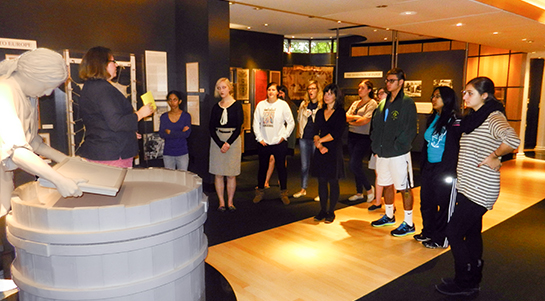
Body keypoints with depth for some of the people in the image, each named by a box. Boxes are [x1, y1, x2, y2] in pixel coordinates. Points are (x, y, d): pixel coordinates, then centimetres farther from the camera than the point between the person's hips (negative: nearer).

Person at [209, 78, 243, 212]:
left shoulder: (237, 105, 0)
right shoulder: (216, 107, 8)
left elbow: (238, 127, -5)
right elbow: (211, 128, 2)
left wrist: (228, 143, -13)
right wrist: (220, 144, -10)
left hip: (233, 139, -2)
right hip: (217, 140, 3)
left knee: (231, 174, 1)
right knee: (218, 174, 2)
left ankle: (230, 202, 12)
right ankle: (221, 202, 12)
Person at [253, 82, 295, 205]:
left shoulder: (283, 105, -1)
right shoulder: (260, 105, 4)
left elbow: (291, 123, 3)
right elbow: (256, 123, 6)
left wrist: (284, 136, -5)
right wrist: (259, 138, -2)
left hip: (279, 143, -2)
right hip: (263, 143, 2)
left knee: (281, 167, 6)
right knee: (262, 167, 11)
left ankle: (283, 193, 20)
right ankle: (260, 191, 25)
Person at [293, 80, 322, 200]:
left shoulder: (323, 105, -5)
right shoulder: (304, 104, 10)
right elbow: (299, 119, 20)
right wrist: (299, 132, 13)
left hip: (316, 139, -4)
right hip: (304, 138, 5)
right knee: (304, 165, 13)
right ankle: (303, 189, 25)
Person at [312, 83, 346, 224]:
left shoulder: (340, 112, -3)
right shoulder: (320, 112, 12)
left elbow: (336, 133, -12)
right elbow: (316, 132, 5)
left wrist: (320, 140, -8)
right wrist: (319, 145, -12)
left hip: (334, 151, -5)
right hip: (320, 151, 5)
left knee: (333, 182, 2)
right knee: (322, 181, 7)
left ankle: (331, 212, 13)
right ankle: (323, 210, 18)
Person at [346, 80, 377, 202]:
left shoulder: (372, 103, -5)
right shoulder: (355, 103, 16)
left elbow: (365, 120, -15)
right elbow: (347, 116, 5)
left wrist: (352, 122, -1)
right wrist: (356, 117, -12)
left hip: (363, 137, -7)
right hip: (352, 136, 7)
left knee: (353, 164, -13)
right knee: (356, 165, 11)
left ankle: (369, 188, 7)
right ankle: (359, 193, 22)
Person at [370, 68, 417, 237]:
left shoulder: (407, 103, -8)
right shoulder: (383, 104, 13)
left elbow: (410, 130, -14)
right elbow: (376, 126, 16)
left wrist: (397, 146, -17)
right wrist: (376, 145, 6)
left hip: (399, 154, -7)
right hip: (382, 153, 7)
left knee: (404, 188, 1)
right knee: (387, 185, 17)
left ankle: (408, 223, 11)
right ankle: (389, 216, 33)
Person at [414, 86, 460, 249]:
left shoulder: (454, 121, -11)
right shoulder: (432, 119, 12)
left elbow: (456, 148, -16)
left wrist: (451, 172, -19)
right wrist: (422, 166, 16)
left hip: (444, 169, -8)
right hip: (429, 167, 8)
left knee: (443, 203, 4)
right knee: (426, 201, 14)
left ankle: (440, 238, 17)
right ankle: (428, 232, 31)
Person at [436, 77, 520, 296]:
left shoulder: (493, 117, -16)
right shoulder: (474, 118, 13)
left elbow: (512, 140, -37)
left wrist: (493, 157, -22)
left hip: (479, 190, -9)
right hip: (467, 187, 10)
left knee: (454, 232, -5)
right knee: (471, 233, 16)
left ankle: (464, 283, 9)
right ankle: (472, 281, 30)